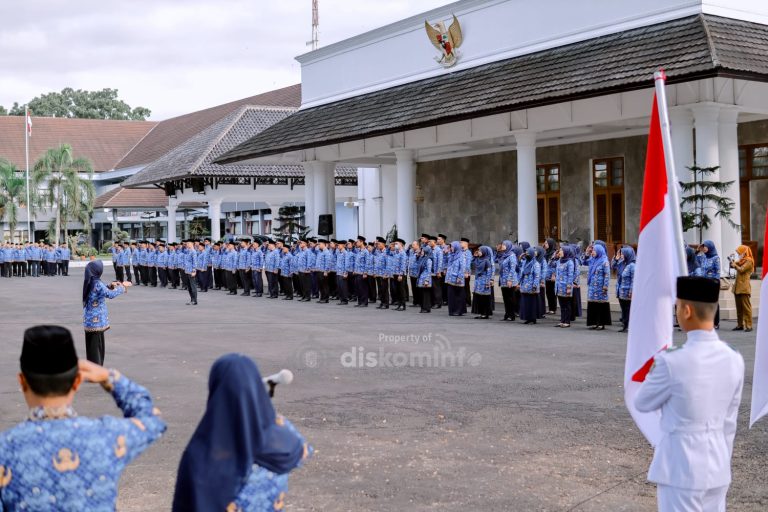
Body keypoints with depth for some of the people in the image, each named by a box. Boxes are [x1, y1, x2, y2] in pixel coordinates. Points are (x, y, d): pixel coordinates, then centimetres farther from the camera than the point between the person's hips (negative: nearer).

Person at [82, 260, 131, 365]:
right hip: (96, 321, -8)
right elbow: (110, 294, -18)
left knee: (92, 348, 15)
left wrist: (110, 286, 11)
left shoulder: (89, 283, 7)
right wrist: (123, 286, -6)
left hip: (89, 320, 8)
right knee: (96, 348, -1)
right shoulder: (97, 283, -19)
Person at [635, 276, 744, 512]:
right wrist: (722, 460, 19)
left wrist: (655, 369, 11)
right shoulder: (734, 360, -2)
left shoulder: (672, 361, -20)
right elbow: (729, 421, 8)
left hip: (681, 468, -6)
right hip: (718, 467, 6)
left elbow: (642, 403, -4)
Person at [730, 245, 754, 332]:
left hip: (744, 287, -8)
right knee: (739, 307, 9)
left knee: (746, 307, -9)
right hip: (737, 286, 8)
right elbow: (733, 265, 19)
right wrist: (732, 262, 1)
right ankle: (740, 325, 13)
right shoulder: (741, 261, 19)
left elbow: (741, 269, -15)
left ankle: (749, 326, -9)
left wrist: (735, 265, -1)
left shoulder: (749, 261, -6)